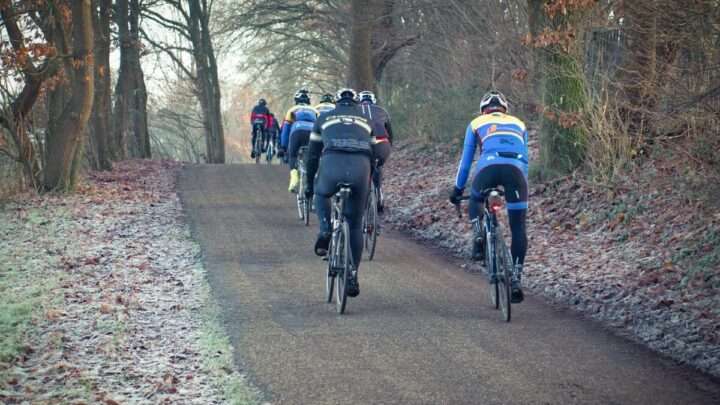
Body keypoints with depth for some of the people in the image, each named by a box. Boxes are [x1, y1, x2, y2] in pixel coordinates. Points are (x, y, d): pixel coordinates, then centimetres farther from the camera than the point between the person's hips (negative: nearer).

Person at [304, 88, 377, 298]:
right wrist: (369, 185, 41)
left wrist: (309, 183, 37)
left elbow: (312, 155, 28)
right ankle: (353, 276, 11)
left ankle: (325, 232, 11)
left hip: (332, 165, -1)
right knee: (355, 225, 14)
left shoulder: (325, 118, 27)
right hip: (360, 168, 1)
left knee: (321, 194, 35)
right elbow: (373, 155, 32)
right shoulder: (365, 120, 31)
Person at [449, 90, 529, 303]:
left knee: (475, 201, 31)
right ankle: (516, 279, 0)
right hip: (515, 170, 1)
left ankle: (478, 236, 4)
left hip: (488, 168, -1)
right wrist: (523, 185, 46)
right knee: (518, 228, 8)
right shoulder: (518, 124, 33)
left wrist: (457, 188, 40)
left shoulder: (477, 123, 28)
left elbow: (466, 161, 31)